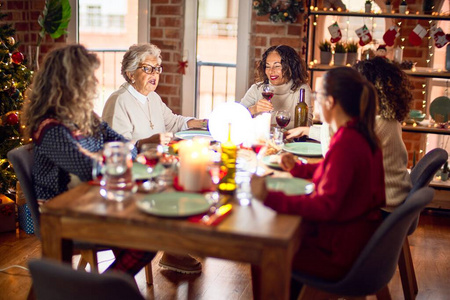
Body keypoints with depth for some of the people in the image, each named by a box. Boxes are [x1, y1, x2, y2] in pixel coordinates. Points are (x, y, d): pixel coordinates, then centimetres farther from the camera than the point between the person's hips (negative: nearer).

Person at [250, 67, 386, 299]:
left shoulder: (346, 144, -26)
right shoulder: (363, 135, 3)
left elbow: (325, 206, -31)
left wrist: (270, 198, -35)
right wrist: (297, 168, 16)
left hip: (341, 252, -9)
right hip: (361, 238, 9)